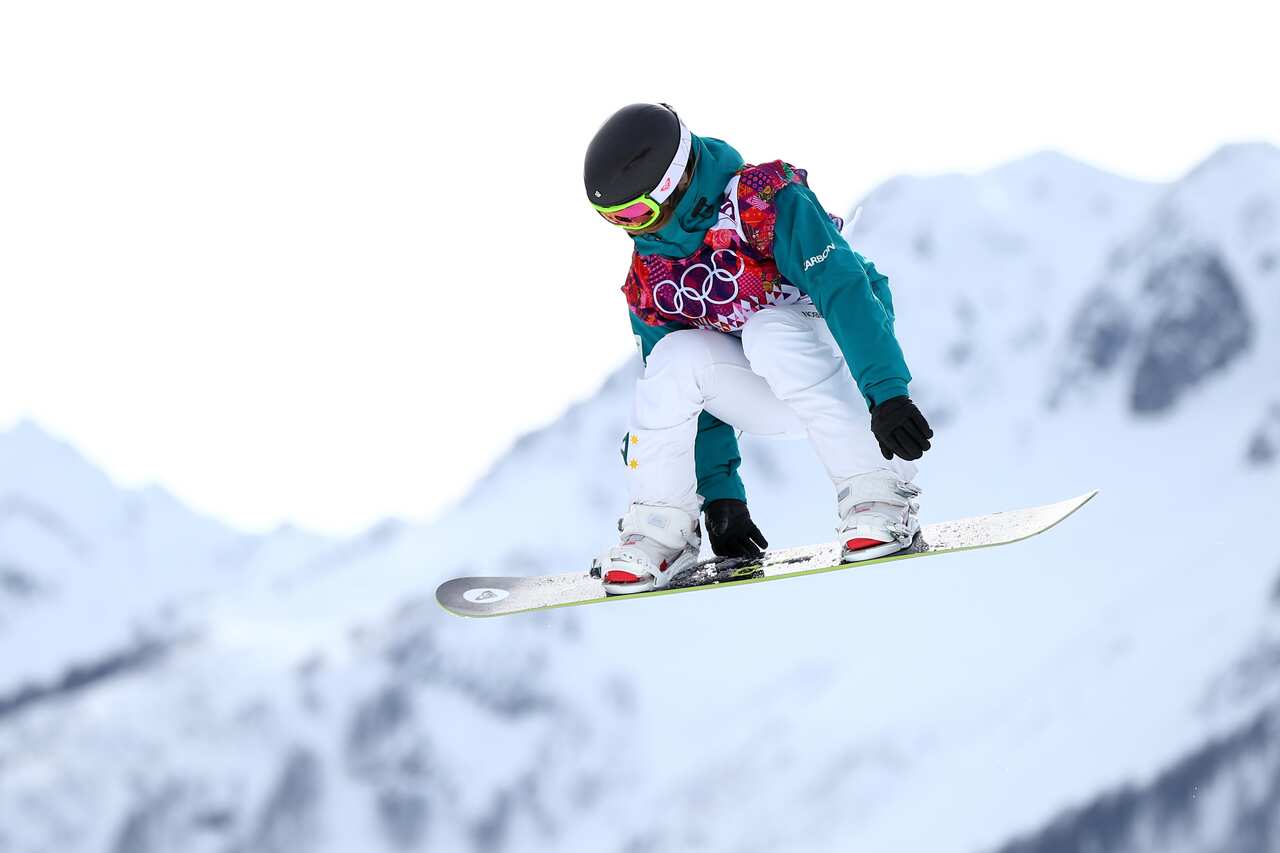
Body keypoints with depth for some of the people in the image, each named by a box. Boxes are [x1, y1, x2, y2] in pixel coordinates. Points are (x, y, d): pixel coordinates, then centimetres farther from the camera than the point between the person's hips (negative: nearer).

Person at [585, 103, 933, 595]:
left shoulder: (767, 202, -21)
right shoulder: (647, 278, -2)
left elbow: (845, 289, -30)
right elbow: (683, 390, 4)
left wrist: (887, 394, -40)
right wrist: (719, 492, -2)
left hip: (849, 362, -5)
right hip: (773, 398, 5)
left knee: (768, 330, -35)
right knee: (679, 355, -24)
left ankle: (879, 495, -30)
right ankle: (658, 531, -14)